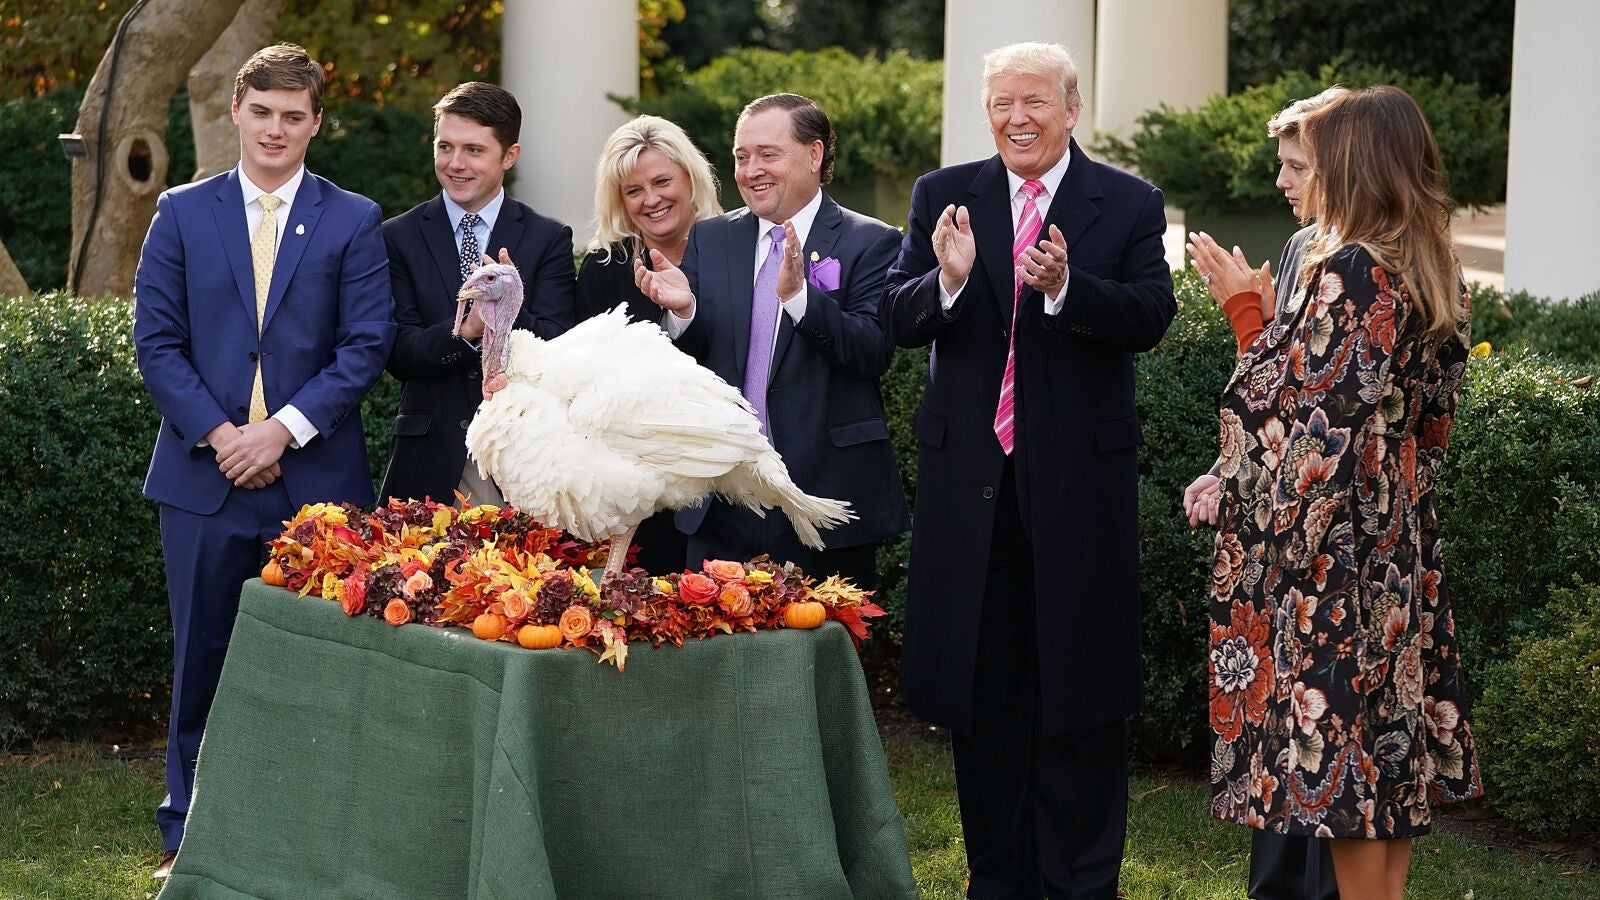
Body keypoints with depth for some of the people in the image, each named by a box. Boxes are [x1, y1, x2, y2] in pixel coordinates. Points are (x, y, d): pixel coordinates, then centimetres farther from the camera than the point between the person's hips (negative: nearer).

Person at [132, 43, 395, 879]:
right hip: (204, 473, 1)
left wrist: (284, 428, -13)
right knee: (201, 658, 6)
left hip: (316, 476, -1)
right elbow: (156, 339, 3)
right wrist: (218, 434, -10)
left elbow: (367, 343, -3)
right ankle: (188, 833, 15)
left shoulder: (352, 221, 4)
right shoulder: (182, 213, 7)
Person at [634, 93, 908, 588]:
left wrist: (798, 294, -25)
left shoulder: (870, 242, -2)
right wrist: (681, 310, -14)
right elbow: (688, 362, 7)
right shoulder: (709, 240, 11)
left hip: (825, 492, -3)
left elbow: (875, 352, -14)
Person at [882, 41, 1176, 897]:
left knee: (1080, 686, 4)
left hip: (1079, 478, -2)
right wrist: (948, 280, -24)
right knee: (981, 688, 11)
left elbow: (1151, 315, -13)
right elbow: (898, 318, -3)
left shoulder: (1129, 205, -1)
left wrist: (1064, 286, -29)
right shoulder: (942, 197, 4)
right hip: (970, 477, 2)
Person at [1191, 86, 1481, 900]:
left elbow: (1305, 406, -20)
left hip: (1335, 542, -9)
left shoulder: (1349, 270, -17)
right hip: (1403, 541, 9)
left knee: (1336, 734, -2)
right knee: (1392, 733, 13)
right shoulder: (1437, 273, 9)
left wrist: (1249, 313, -9)